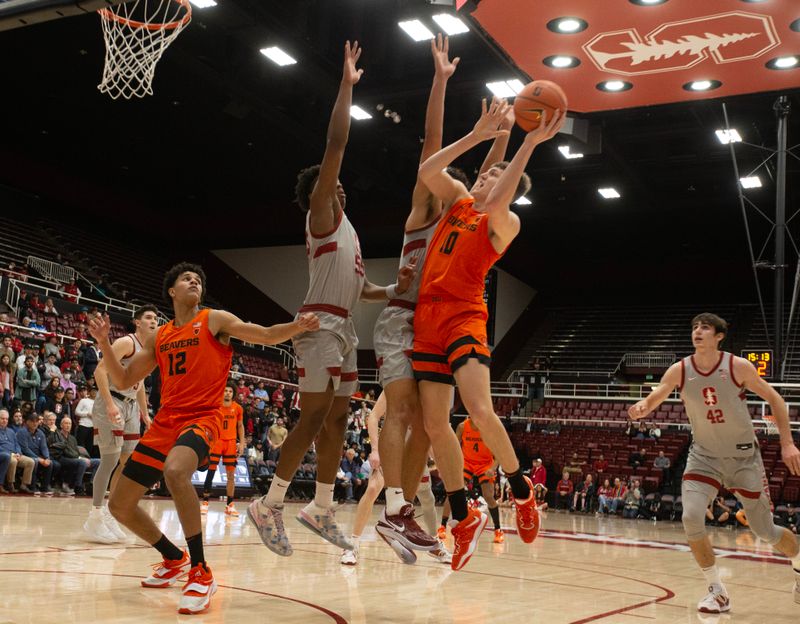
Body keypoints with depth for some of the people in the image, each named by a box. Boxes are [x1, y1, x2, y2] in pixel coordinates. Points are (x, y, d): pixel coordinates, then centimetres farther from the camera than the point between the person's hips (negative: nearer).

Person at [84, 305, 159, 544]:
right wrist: (110, 404, -30)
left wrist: (145, 414, 22)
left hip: (131, 406, 9)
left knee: (127, 461, 8)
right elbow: (100, 370, -22)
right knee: (110, 460, -10)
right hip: (111, 403, -9)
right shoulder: (127, 342, -12)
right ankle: (95, 518, -1)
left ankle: (110, 514, 17)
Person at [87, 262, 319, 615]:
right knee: (119, 505, 8)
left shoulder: (215, 320, 3)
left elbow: (266, 336, -5)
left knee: (175, 472, -39)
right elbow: (123, 381, 16)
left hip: (201, 418, -6)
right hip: (165, 421, 7)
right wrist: (104, 343, 2)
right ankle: (174, 559, 30)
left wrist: (297, 326, -25)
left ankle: (201, 572, -26)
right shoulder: (159, 338, 16)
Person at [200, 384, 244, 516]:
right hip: (216, 441, -2)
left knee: (231, 474, 2)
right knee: (211, 471, -6)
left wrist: (242, 443, 5)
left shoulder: (238, 408, 3)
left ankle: (230, 505, 8)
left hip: (231, 443, 2)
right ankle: (205, 503, 1)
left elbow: (240, 426, 13)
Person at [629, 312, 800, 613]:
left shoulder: (738, 367, -15)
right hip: (704, 455, 2)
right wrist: (640, 408, -34)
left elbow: (775, 399, -4)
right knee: (691, 517, -19)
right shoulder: (679, 371, -10)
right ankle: (717, 592, -2)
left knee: (764, 531, 6)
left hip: (743, 456, -1)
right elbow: (652, 400, -9)